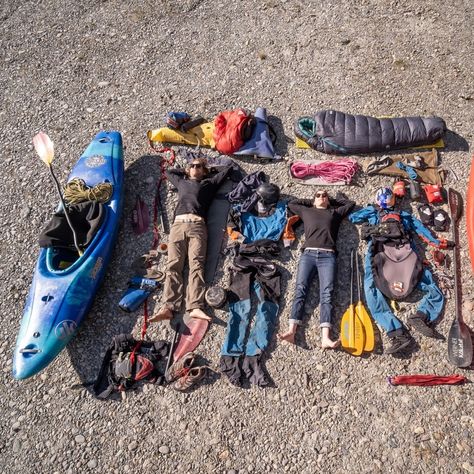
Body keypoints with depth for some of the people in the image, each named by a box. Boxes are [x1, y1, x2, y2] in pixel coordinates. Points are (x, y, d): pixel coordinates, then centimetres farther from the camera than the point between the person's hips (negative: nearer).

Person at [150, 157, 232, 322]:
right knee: (173, 265, -15)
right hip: (178, 225, 2)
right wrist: (186, 171, 46)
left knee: (196, 265, -19)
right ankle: (167, 307, -30)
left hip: (197, 225, -2)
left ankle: (195, 307, -34)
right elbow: (169, 171, 53)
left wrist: (207, 171, 38)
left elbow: (228, 168, 32)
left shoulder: (208, 183, 26)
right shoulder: (181, 182, 34)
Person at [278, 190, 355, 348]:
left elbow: (351, 203, 37)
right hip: (308, 254, 1)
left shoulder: (334, 212, 29)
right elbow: (291, 203, 39)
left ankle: (325, 338, -36)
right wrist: (310, 202, 38)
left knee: (326, 294, -19)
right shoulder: (307, 211, 30)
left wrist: (334, 199, 40)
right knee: (300, 290, -19)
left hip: (327, 256, -1)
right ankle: (291, 331, -34)